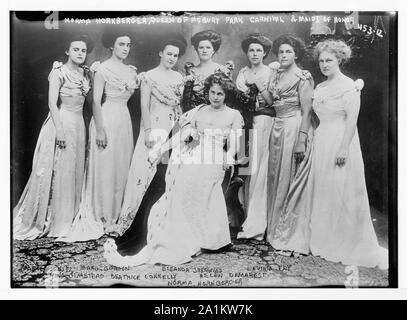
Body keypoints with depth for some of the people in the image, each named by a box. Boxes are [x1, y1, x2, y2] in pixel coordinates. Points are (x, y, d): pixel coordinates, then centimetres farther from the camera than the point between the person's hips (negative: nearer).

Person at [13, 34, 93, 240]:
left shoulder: (86, 73, 10)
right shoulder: (59, 72, -9)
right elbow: (52, 103, -14)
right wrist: (60, 130, -20)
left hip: (79, 124, 7)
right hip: (61, 123, -7)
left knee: (74, 171, 11)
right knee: (56, 171, 0)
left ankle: (67, 217, 24)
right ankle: (48, 220, 13)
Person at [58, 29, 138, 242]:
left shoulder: (131, 71, 12)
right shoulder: (103, 69, -7)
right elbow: (96, 100, -12)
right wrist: (100, 128, -17)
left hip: (124, 119, 7)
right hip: (106, 119, -7)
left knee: (121, 167, 10)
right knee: (104, 168, -1)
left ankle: (115, 214, 22)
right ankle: (100, 216, 11)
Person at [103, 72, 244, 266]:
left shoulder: (234, 115, 13)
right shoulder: (198, 111, 17)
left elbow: (235, 145, 7)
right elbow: (180, 136, 12)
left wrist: (229, 158, -10)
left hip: (213, 166, -2)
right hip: (190, 162, 2)